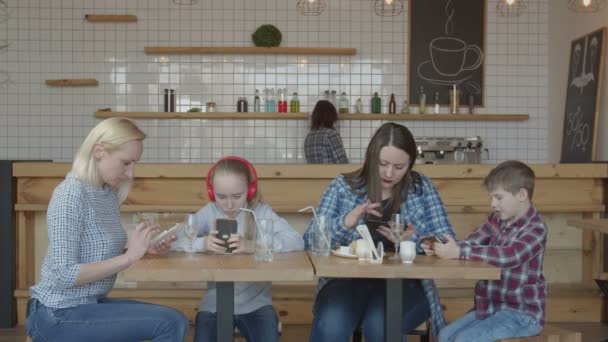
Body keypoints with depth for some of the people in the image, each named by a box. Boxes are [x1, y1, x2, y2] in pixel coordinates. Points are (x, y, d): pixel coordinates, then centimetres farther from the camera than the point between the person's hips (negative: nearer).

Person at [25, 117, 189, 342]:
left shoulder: (109, 192, 5)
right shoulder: (71, 194, -20)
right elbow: (65, 275, -24)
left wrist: (142, 248, -5)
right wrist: (129, 256, -24)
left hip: (90, 303, 9)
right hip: (59, 316, -9)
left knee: (175, 321, 12)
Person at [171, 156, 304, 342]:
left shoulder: (261, 212, -4)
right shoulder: (209, 213, 0)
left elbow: (296, 241, -18)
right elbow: (174, 241, -6)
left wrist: (252, 245, -30)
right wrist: (202, 243, -26)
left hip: (255, 303, -1)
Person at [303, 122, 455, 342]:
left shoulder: (421, 187, 9)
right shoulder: (343, 187, 8)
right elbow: (310, 240, 3)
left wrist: (413, 239, -15)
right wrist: (345, 223, -15)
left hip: (404, 283, 0)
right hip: (348, 279, 0)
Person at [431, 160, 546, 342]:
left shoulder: (535, 229, -18)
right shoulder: (497, 220, 5)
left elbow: (507, 256, -34)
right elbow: (471, 243, -2)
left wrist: (459, 252, -39)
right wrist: (443, 248, -23)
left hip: (522, 313, -8)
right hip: (492, 306, 8)